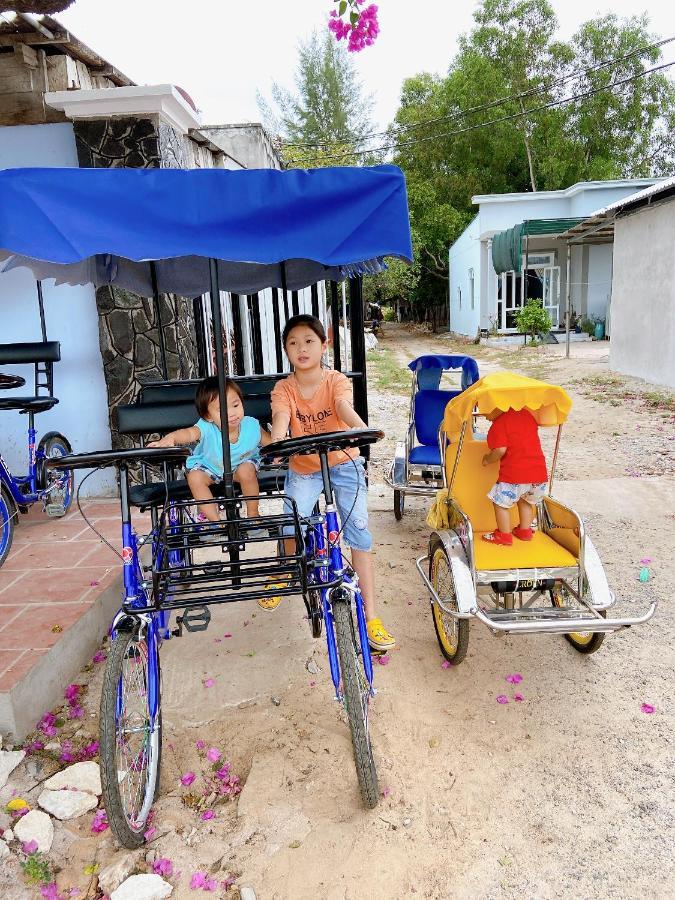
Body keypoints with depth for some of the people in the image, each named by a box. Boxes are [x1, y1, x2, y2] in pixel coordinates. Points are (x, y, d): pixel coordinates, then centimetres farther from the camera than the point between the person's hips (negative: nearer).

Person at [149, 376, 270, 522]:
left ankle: (253, 513, -6)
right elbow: (189, 433, -54)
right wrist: (170, 438, -75)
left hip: (242, 464, 0)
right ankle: (215, 520, -12)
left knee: (247, 471, -30)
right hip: (209, 466, 0)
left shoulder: (252, 426, -26)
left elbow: (270, 442, -11)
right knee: (194, 477, -25)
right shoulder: (207, 428, -34)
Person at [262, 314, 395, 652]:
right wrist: (277, 445, -51)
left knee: (358, 531, -10)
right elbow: (281, 418, -28)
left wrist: (361, 428, -58)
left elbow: (344, 407, -35)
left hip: (343, 463, -1)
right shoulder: (284, 389, -10)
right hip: (303, 467, 2)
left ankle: (371, 617, -3)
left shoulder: (336, 381, -15)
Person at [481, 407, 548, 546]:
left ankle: (504, 535, 15)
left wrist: (488, 459, 0)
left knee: (501, 502, 10)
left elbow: (500, 450, -17)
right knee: (526, 500, 29)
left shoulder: (498, 425, -8)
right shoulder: (526, 414, 12)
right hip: (539, 472, 7)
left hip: (514, 473, -7)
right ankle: (525, 530, 36)